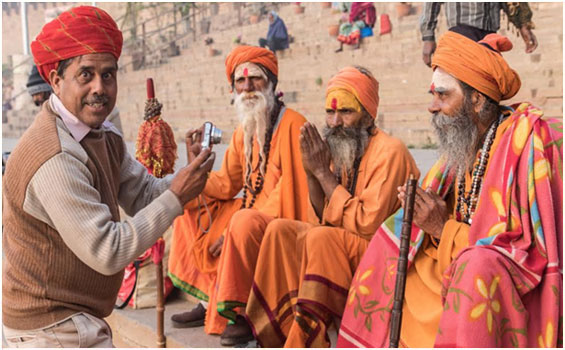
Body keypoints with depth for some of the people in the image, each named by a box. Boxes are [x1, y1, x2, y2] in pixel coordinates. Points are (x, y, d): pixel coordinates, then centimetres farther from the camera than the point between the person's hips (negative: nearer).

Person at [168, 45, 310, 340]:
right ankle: (209, 301, 7)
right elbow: (226, 183, 9)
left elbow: (289, 190, -20)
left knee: (244, 223, -37)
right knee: (188, 211, 9)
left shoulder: (291, 125, -14)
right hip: (250, 211, 9)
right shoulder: (243, 132, 11)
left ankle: (239, 311, -15)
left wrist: (235, 229, -23)